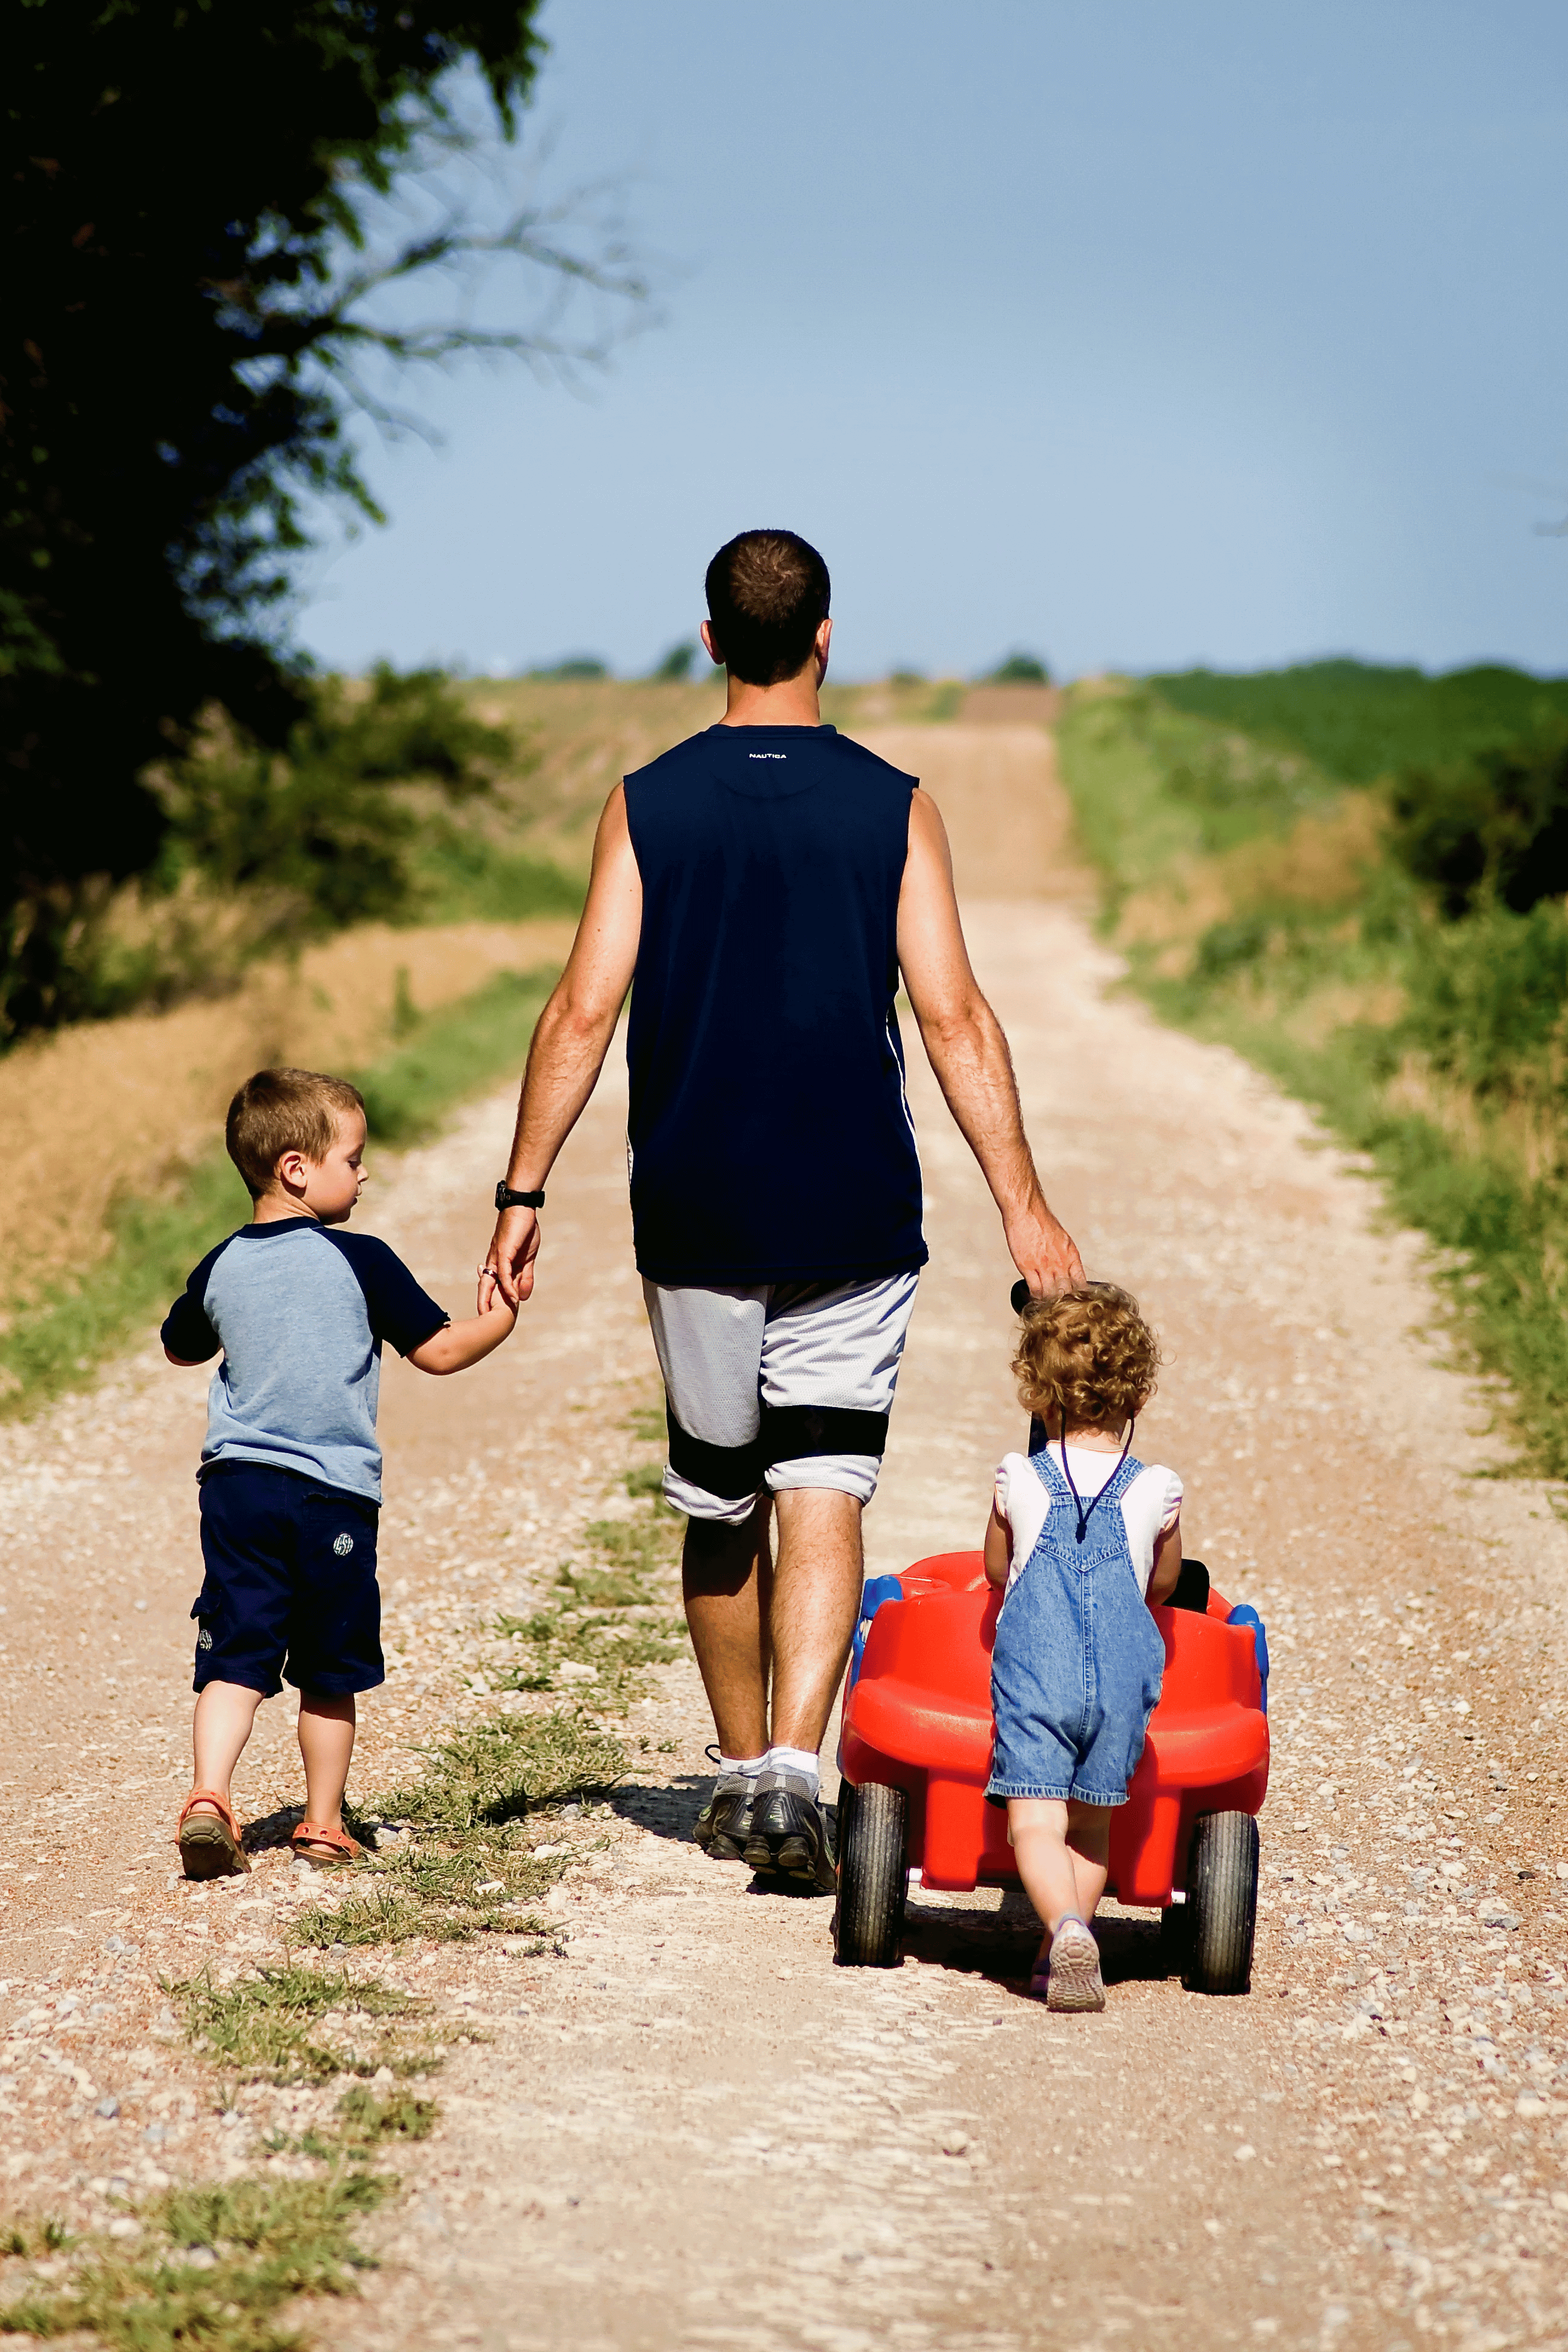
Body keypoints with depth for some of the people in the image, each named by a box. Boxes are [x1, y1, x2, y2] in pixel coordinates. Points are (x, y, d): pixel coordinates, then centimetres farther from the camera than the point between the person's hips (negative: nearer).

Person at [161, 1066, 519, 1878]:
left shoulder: (221, 1268, 6)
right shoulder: (359, 1261, -7)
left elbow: (179, 1349, 24)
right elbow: (439, 1351, -2)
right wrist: (498, 1321, 12)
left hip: (235, 1483, 3)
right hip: (333, 1492, -3)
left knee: (234, 1660, 2)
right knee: (328, 1674, 10)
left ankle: (208, 1795, -18)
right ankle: (322, 1825, 17)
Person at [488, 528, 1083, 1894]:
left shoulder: (647, 806, 0)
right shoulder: (893, 807, -3)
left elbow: (584, 1014, -4)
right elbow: (955, 1020, -6)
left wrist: (524, 1192, 3)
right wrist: (1025, 1210, -3)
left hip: (695, 1213, 2)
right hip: (853, 1217, -1)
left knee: (719, 1504, 14)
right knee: (823, 1494, -2)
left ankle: (740, 1773, 26)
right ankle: (793, 1773, -18)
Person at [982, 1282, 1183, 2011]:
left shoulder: (1017, 1482, 4)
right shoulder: (1158, 1493, 5)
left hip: (1032, 1673, -2)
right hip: (1122, 1677, 2)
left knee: (1035, 1819, -5)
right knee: (1091, 1822, 15)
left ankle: (1066, 1926, -30)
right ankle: (1062, 1957, 10)